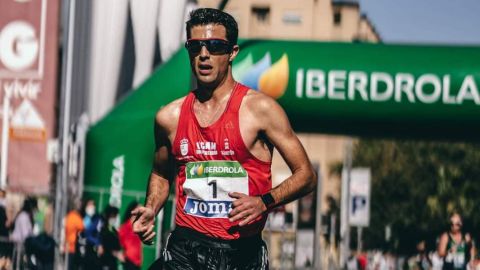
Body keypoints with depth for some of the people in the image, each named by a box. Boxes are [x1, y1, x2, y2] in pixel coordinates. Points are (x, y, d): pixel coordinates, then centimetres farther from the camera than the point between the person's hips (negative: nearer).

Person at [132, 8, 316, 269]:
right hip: (185, 248, 2)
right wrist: (150, 210, 5)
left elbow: (306, 176, -2)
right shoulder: (169, 117, 7)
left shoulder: (260, 108, -4)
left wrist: (264, 202, -17)